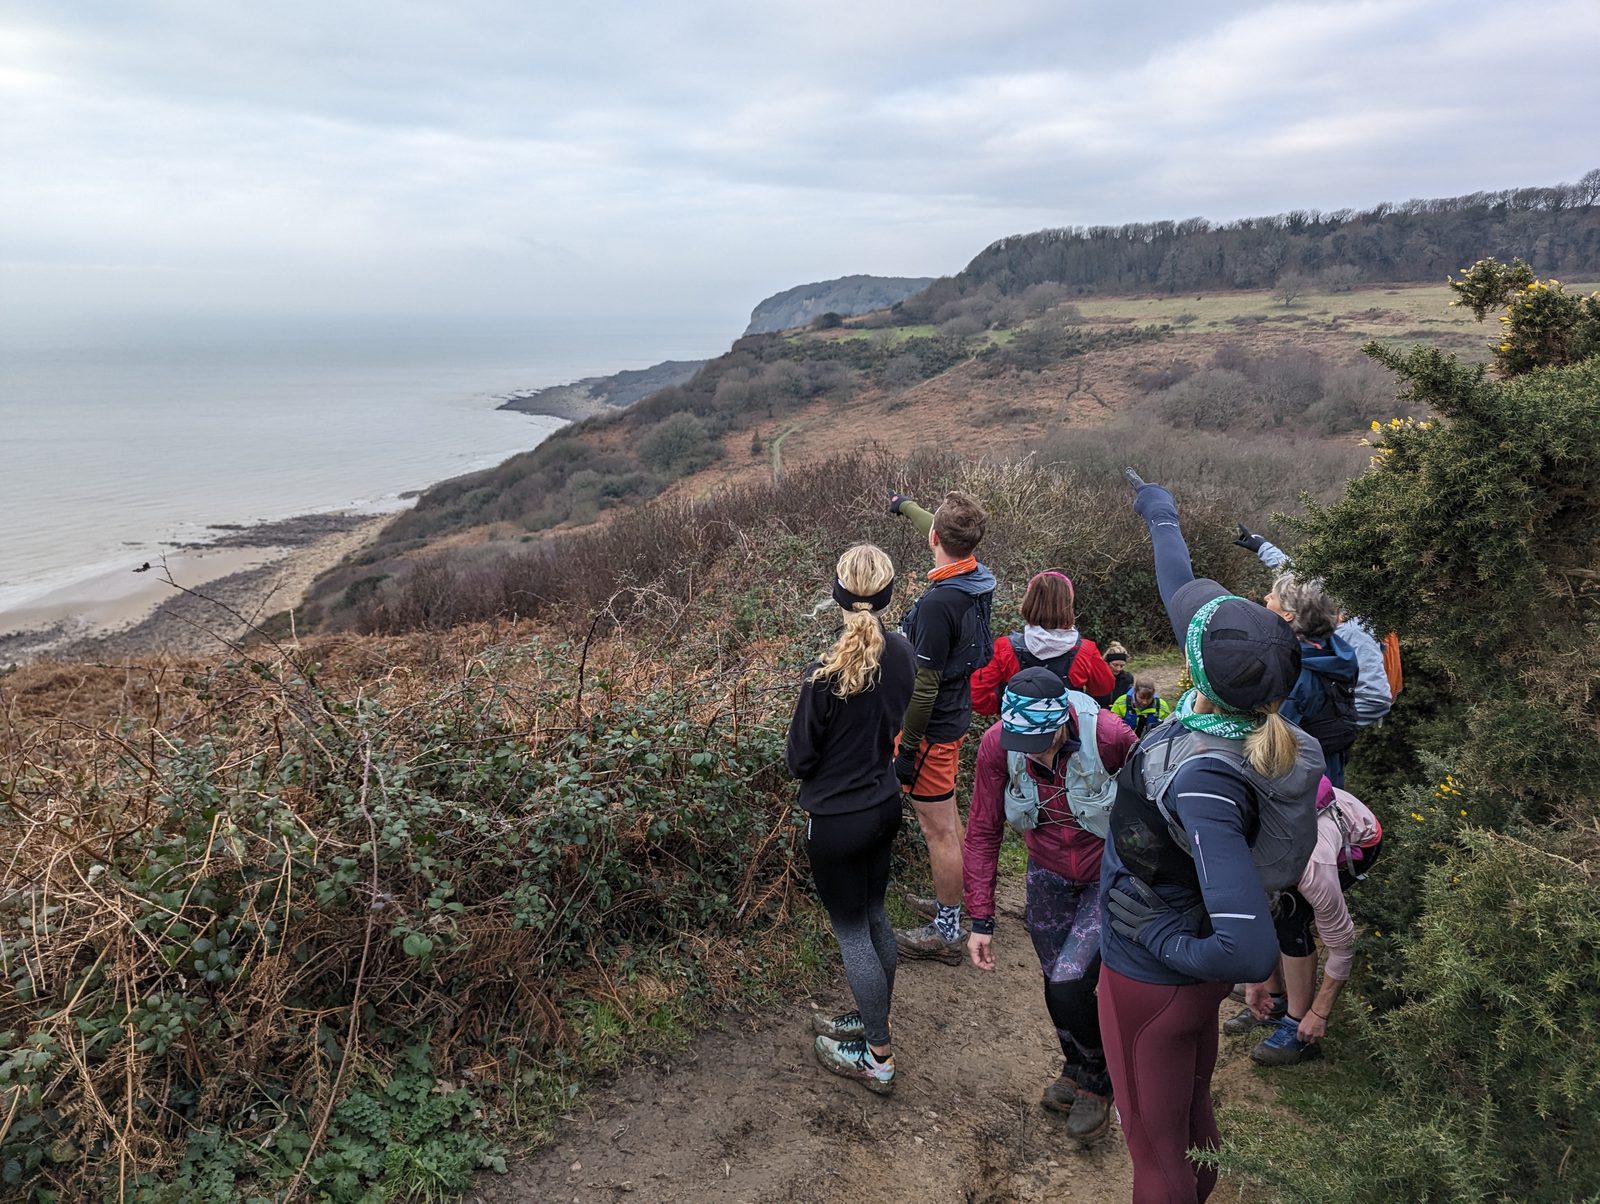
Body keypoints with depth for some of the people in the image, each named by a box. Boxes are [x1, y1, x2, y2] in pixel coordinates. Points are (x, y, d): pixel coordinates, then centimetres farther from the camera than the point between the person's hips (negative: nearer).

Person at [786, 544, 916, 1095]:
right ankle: (872, 1021, 41)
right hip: (886, 805, 7)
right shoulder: (903, 653, -7)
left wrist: (807, 764, 5)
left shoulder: (827, 673, -26)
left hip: (837, 819, -6)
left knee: (852, 932, 8)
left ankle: (878, 1059, 20)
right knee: (874, 916, 22)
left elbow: (799, 759, -14)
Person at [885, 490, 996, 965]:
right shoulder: (977, 579, -3)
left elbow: (924, 687, -25)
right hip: (956, 717, 9)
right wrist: (905, 506, 37)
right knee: (948, 820, 24)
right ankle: (951, 902, 41)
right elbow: (948, 539, 21)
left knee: (938, 830, 3)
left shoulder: (938, 604, -29)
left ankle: (946, 933, 16)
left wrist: (906, 748, -15)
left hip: (932, 728, -9)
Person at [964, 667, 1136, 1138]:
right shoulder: (996, 746, -21)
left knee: (1070, 983, -13)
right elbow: (983, 832, -9)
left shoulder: (1109, 736, -31)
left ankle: (1097, 1082, 17)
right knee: (1055, 982, 13)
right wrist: (981, 919, -9)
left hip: (1110, 876, -3)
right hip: (1049, 874, 4)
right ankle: (1078, 1069, 43)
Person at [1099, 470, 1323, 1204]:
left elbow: (1251, 951, -40)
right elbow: (1185, 599, 3)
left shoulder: (1202, 782, -38)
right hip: (1192, 975, 8)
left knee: (1156, 1141, 16)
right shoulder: (1250, 709, -16)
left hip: (1152, 977, -7)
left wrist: (1167, 944, -21)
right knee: (1192, 1113, 30)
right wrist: (1161, 520, 17)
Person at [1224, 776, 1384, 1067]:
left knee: (1289, 917, -23)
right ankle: (1276, 1001, 11)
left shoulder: (1312, 869, -42)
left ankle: (1297, 1027, -11)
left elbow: (1342, 947, -27)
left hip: (1358, 840, -5)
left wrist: (1320, 1014, -19)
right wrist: (1254, 982, -5)